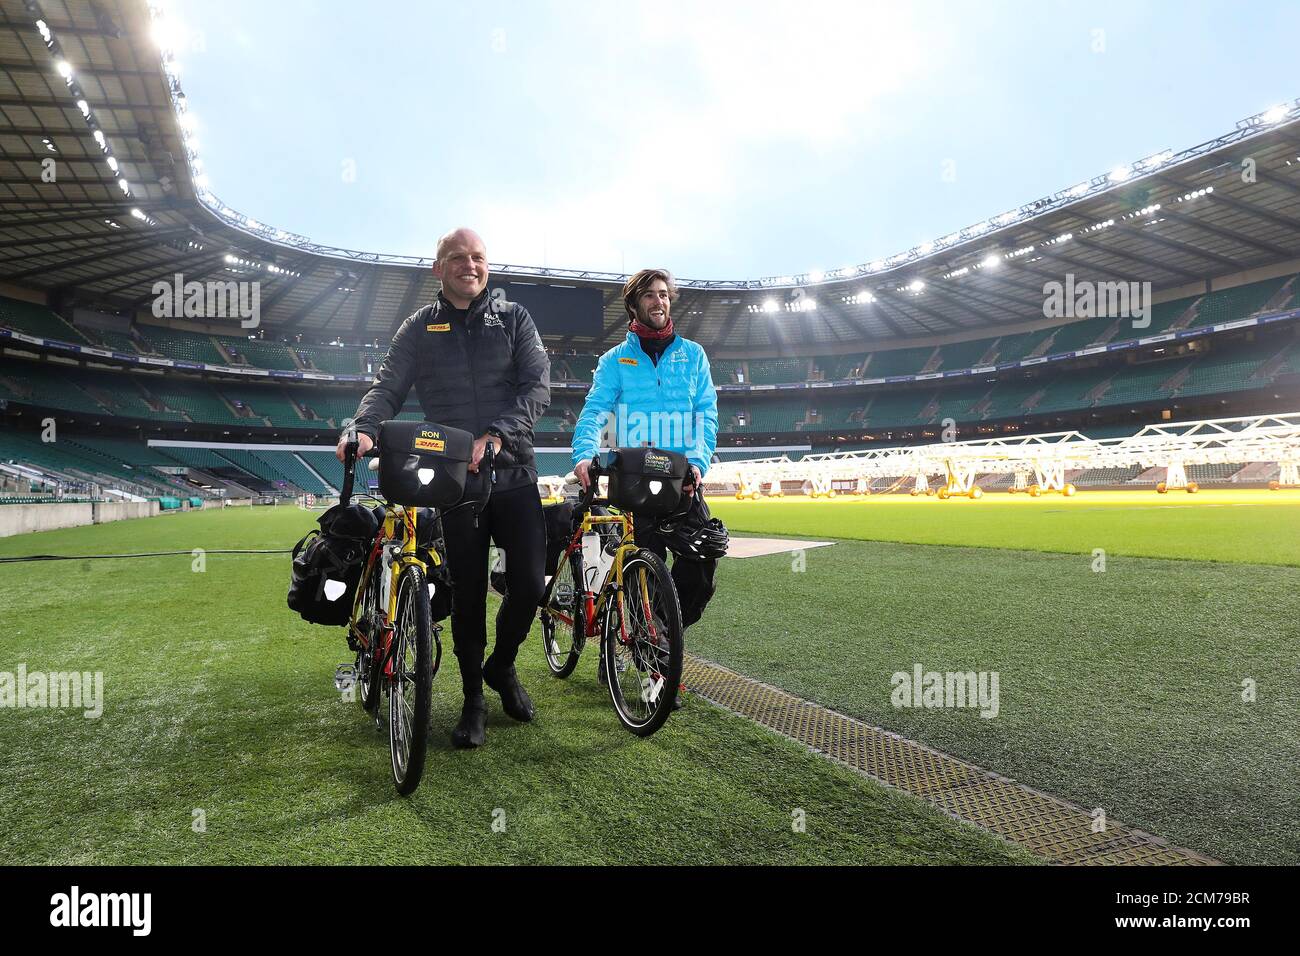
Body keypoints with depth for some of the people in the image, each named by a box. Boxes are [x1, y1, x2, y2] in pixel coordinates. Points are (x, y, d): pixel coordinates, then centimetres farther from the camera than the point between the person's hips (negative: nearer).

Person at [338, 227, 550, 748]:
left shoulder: (514, 318, 6)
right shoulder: (419, 328, 9)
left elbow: (537, 386, -5)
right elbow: (388, 386, 1)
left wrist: (496, 435, -20)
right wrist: (364, 428, -21)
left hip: (513, 473, 0)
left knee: (529, 583, -5)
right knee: (467, 592, 5)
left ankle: (502, 665, 25)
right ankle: (473, 699, 23)